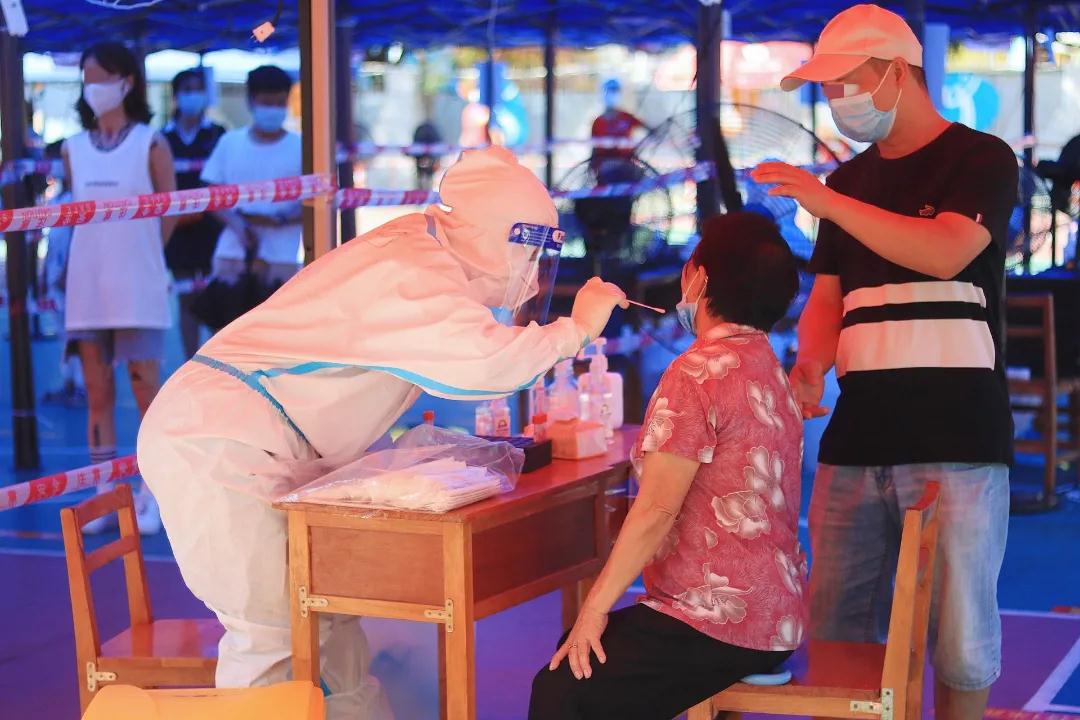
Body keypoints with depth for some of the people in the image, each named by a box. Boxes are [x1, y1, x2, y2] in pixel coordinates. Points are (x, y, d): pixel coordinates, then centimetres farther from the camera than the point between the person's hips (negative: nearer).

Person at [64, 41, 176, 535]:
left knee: (145, 389, -3)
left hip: (137, 287, -3)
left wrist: (136, 256, 7)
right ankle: (104, 494, 11)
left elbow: (167, 216, 1)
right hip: (87, 287, 4)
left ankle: (150, 496, 4)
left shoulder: (150, 144, -2)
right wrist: (107, 254, 6)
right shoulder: (73, 149, 7)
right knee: (97, 393, 6)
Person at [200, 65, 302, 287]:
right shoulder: (230, 142, 8)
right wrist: (236, 223, -10)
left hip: (281, 255, -2)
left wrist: (280, 219, -19)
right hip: (233, 251, 2)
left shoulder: (300, 147, 1)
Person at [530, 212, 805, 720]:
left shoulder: (700, 370, -16)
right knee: (576, 659, 18)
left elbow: (656, 510, -20)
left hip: (716, 621, -10)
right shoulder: (768, 368, 15)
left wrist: (596, 606, -13)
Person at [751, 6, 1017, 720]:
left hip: (956, 440, -5)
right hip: (858, 438, 6)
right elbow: (828, 294, 17)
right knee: (837, 633, 5)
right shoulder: (852, 180, 18)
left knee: (959, 633, -3)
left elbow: (945, 253, -17)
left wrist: (826, 202, -20)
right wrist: (811, 365, -3)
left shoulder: (981, 159, 0)